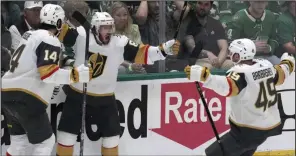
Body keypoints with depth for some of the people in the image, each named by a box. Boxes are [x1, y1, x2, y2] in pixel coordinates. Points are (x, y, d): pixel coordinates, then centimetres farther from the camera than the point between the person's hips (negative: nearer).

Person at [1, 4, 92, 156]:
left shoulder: (31, 35, 17)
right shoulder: (50, 41, -10)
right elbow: (48, 74, -20)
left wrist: (62, 61, 28)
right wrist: (78, 74, -19)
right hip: (25, 98, -9)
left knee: (20, 141, 20)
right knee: (45, 142, 2)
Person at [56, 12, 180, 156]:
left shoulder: (120, 44, -13)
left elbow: (142, 53, -17)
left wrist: (165, 49, -29)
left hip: (105, 98, 1)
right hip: (77, 95, -1)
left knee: (111, 134, 9)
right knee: (67, 133, 0)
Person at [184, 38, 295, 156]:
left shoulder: (240, 72, -19)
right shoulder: (266, 65, 3)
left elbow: (228, 87, -39)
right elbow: (281, 75, 23)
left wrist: (203, 76, -50)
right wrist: (288, 63, 46)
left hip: (248, 130, -8)